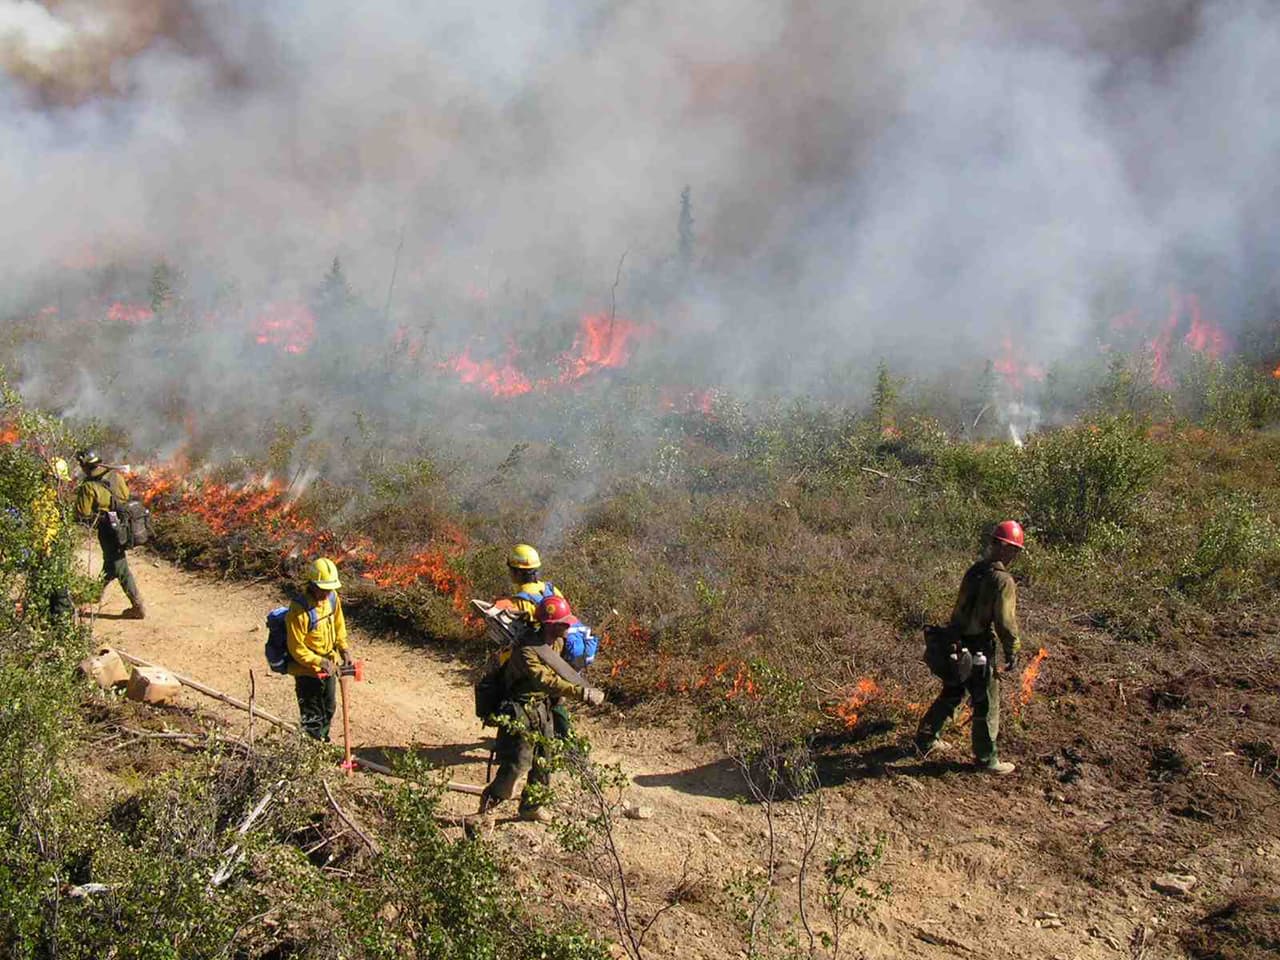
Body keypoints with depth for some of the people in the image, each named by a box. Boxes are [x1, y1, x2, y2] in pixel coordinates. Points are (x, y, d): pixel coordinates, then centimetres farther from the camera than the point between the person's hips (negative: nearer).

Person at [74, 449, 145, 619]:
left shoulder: (89, 486, -17)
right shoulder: (115, 475, -1)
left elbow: (83, 514, -13)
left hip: (109, 529, -6)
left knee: (120, 568, 1)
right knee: (110, 562, 23)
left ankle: (138, 606, 2)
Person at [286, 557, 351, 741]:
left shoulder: (332, 598, -9)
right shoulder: (299, 610, -31)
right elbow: (296, 649, -24)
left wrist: (343, 647, -2)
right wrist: (320, 662, -26)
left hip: (329, 666, 7)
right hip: (307, 671, -7)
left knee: (329, 709, 25)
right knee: (312, 718, 7)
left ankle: (324, 740, 47)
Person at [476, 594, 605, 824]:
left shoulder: (558, 641, -1)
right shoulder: (526, 651, -28)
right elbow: (546, 682, -38)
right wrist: (582, 693, -43)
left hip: (542, 708, 8)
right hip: (519, 711, -8)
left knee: (542, 761, 12)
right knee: (517, 763, -10)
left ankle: (531, 806, 28)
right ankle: (488, 802, 10)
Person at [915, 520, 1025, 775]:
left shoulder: (974, 571, 7)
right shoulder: (1003, 581, -19)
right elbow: (1006, 621, -20)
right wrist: (1012, 651, -8)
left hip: (957, 643, 8)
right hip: (980, 649, -8)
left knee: (951, 695, 23)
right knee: (986, 705, 6)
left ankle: (925, 739, 32)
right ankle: (986, 758, 16)